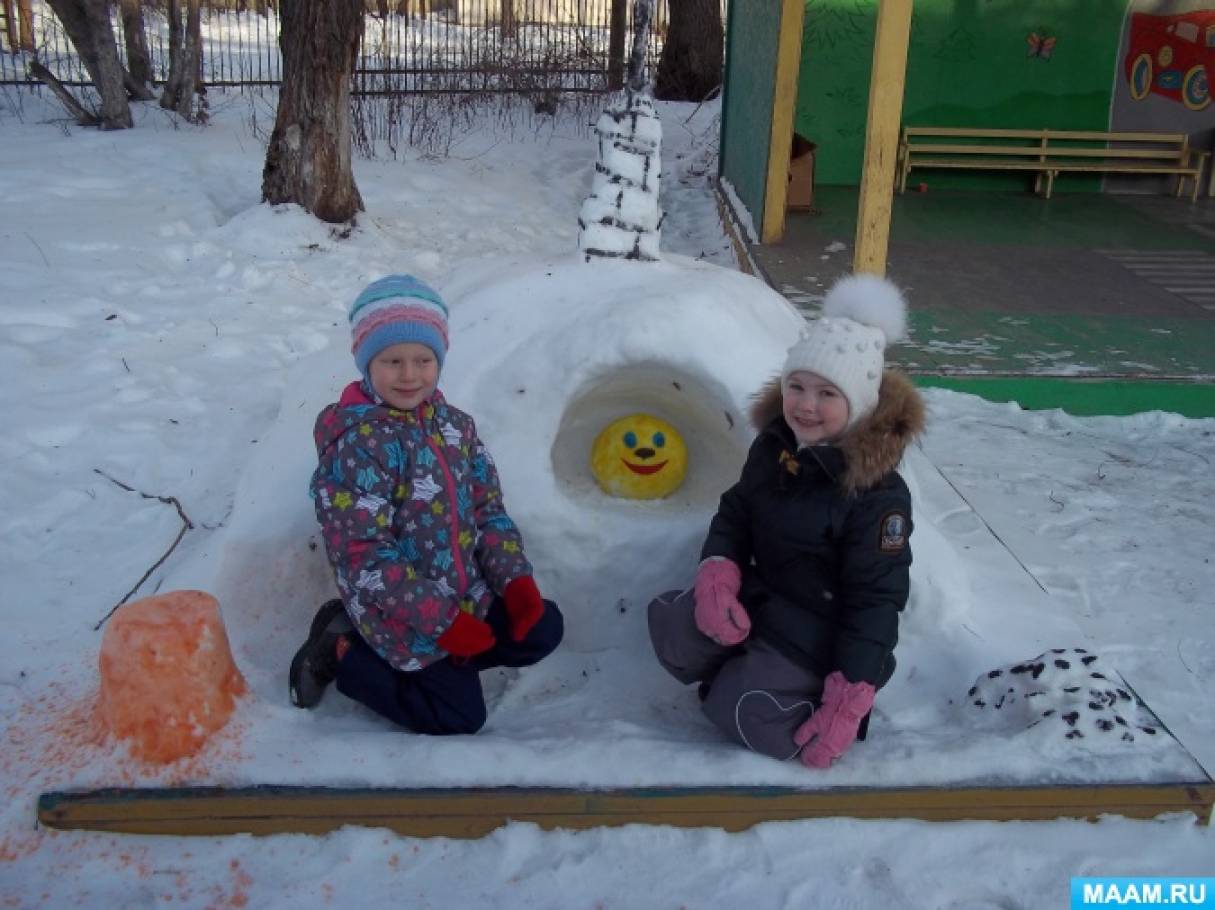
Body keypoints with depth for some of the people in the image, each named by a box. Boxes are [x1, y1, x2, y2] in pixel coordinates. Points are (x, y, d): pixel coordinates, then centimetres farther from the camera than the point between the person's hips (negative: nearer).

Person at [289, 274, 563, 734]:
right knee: (460, 714, -3)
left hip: (468, 593, 7)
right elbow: (363, 556, -24)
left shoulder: (456, 425, 1)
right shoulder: (356, 443, -22)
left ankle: (437, 661, 11)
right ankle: (343, 653, 9)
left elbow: (489, 512, 6)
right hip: (400, 612, -7)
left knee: (543, 628, 7)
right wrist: (441, 620, -24)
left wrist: (516, 580, -8)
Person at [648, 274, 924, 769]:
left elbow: (874, 602, -23)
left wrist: (846, 707, -24)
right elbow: (735, 513, 5)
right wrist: (716, 576, -18)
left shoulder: (878, 495, -25)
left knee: (744, 717, -20)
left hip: (821, 630, -6)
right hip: (761, 597, 7)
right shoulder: (773, 445, -4)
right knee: (669, 626, -9)